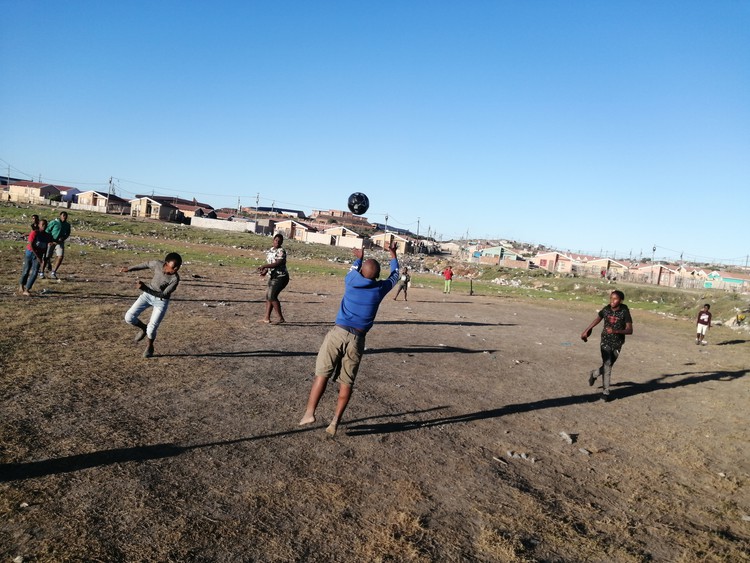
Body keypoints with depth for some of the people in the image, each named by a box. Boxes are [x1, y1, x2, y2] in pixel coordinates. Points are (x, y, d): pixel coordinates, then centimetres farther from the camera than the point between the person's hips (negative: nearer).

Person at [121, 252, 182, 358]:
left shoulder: (175, 279, -30)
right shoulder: (157, 264, -21)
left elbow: (163, 295, -29)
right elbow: (147, 264, 2)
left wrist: (145, 288, -40)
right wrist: (129, 269, 14)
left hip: (162, 301, -3)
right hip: (147, 294, 3)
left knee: (151, 330, -7)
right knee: (129, 318, -7)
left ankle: (150, 347, 27)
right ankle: (143, 328, 26)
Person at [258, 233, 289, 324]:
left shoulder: (281, 252, -14)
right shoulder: (270, 250, 12)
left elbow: (278, 263, -25)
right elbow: (269, 263, 16)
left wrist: (264, 266, -26)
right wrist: (265, 271, -3)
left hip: (281, 277, -9)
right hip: (272, 277, 9)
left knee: (272, 296, -14)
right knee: (268, 296, 9)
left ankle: (281, 318, -8)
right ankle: (267, 318, 17)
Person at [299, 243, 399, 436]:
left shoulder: (352, 281, 5)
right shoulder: (380, 288, 5)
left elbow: (354, 269, 31)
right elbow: (394, 275, 26)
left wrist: (359, 257, 50)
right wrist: (393, 254, 40)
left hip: (338, 333, 0)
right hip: (357, 339, 0)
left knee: (322, 374, 2)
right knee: (346, 382, 6)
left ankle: (309, 413, -3)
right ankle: (335, 422, 7)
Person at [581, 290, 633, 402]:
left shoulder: (624, 312, -13)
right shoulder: (606, 310, -7)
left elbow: (630, 330, -16)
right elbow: (598, 319, 13)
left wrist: (616, 331, -32)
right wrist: (586, 330, 20)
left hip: (617, 344, 0)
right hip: (605, 342, 0)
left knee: (608, 366, 13)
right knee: (607, 366, -10)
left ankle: (594, 374, 42)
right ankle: (606, 391, -1)